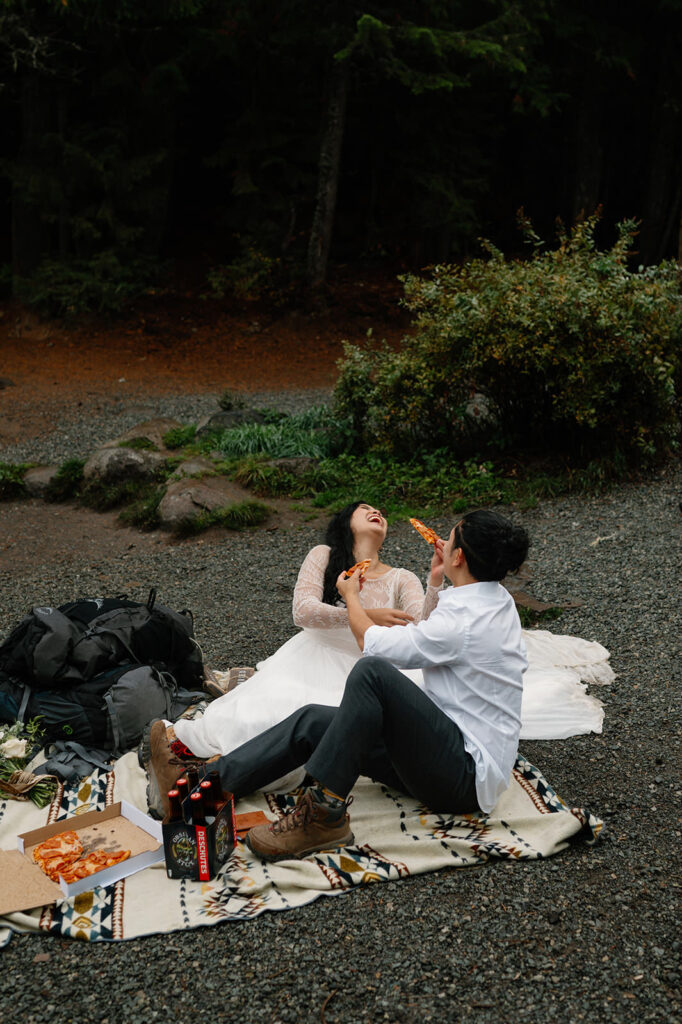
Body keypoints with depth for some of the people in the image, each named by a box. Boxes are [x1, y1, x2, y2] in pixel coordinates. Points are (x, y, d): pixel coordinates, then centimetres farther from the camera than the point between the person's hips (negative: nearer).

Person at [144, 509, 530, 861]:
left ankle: (324, 812, -25)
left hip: (468, 777, -10)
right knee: (312, 721, -1)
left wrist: (351, 595, 10)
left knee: (371, 671, -31)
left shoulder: (467, 619, -21)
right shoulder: (493, 598, 10)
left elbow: (372, 643, -7)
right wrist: (436, 581, 29)